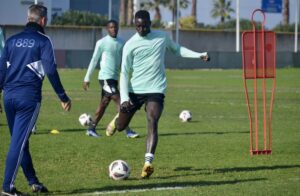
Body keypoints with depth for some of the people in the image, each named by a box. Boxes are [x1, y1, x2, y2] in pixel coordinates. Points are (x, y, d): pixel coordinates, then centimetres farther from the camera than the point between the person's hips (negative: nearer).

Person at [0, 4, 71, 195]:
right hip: (29, 97, -6)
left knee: (19, 141, 16)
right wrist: (63, 97, -4)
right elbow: (51, 70, -9)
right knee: (19, 142, -6)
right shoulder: (43, 41, -3)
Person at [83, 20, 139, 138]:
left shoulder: (121, 43, 11)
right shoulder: (101, 43, -7)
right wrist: (87, 79, -2)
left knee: (104, 103, 10)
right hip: (105, 78, -7)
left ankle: (91, 129, 19)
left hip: (114, 78, 7)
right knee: (119, 102, -13)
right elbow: (94, 61, -3)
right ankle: (128, 131, -13)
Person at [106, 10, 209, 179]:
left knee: (152, 123, -21)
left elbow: (177, 49, 23)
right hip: (134, 90, 0)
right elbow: (124, 73, -5)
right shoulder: (130, 45, -5)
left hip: (155, 90, 0)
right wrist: (124, 98, -15)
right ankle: (117, 120, 49)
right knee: (121, 127, 10)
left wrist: (198, 55, 11)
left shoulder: (162, 37, 3)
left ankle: (148, 163, -28)